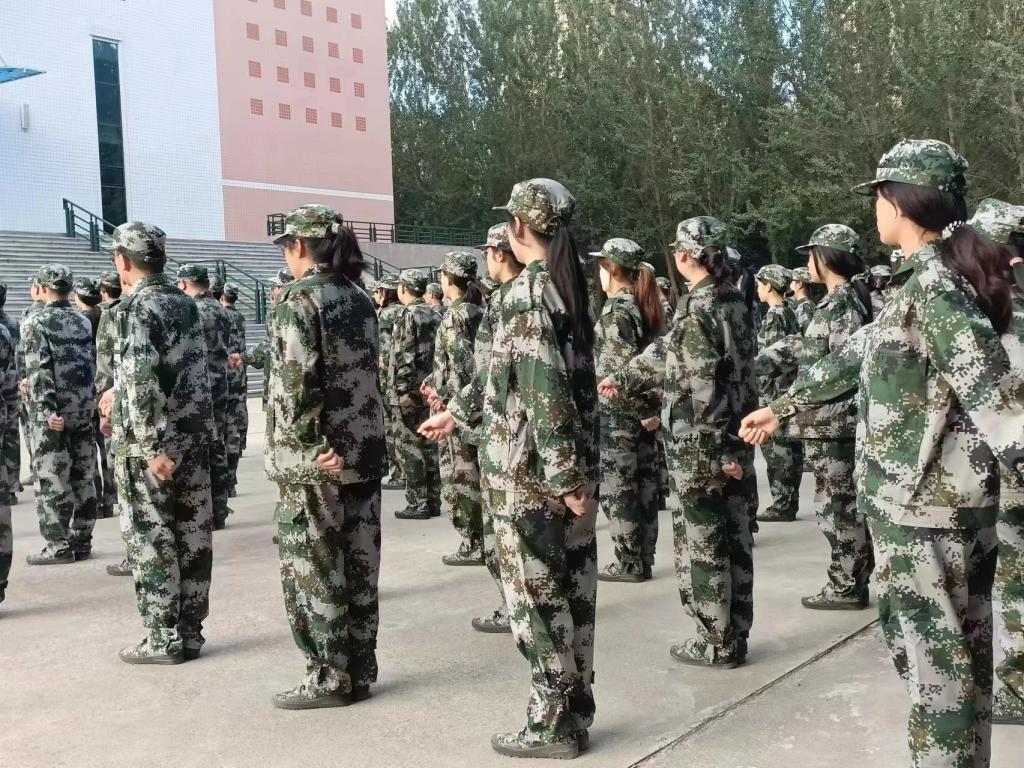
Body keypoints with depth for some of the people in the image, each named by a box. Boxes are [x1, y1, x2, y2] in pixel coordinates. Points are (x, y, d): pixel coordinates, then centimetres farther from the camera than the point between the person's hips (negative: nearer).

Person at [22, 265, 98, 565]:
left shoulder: (35, 323, -7)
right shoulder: (83, 321, 10)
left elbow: (39, 371, -15)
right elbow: (92, 364, 11)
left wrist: (46, 409, -18)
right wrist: (87, 398, 17)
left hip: (52, 412, -6)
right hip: (84, 408, 6)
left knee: (52, 480, 1)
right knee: (83, 477, 10)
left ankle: (59, 546, 3)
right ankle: (82, 541, 16)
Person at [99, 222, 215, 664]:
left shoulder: (136, 307, -12)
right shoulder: (185, 303, 12)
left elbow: (142, 380, -22)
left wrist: (153, 447, -21)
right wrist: (117, 393, 32)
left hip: (149, 442, -7)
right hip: (195, 436, 7)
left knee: (151, 540, 2)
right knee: (192, 534, 11)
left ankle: (164, 640, 9)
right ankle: (190, 631, 20)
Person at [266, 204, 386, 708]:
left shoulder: (299, 299, -10)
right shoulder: (360, 298, 11)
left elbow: (295, 381, -19)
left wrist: (311, 448, -17)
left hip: (314, 457, -7)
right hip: (364, 450, 7)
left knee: (311, 570, 3)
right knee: (358, 567, 11)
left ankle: (328, 679, 10)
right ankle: (360, 672, 19)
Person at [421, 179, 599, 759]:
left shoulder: (527, 291, -15)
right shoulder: (573, 284, 12)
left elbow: (544, 390, -22)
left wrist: (563, 477, -22)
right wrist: (457, 412, 28)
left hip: (531, 470, -8)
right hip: (574, 465, 9)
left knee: (536, 595, 2)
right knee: (572, 589, 14)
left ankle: (554, 725, 12)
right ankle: (577, 711, 25)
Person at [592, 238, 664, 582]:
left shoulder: (615, 311, -14)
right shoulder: (645, 306, 11)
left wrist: (644, 411, -17)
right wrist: (654, 405, 8)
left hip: (618, 412, -8)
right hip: (645, 411, 8)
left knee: (617, 489, 0)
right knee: (644, 486, 11)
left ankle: (629, 564, 6)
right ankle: (644, 560, 18)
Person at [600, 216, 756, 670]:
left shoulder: (696, 311, -18)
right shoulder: (735, 302, 9)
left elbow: (702, 391, -22)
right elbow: (668, 350, 18)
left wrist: (716, 453, -19)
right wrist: (623, 380, 24)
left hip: (700, 445, -8)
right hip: (733, 437, 8)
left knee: (701, 545, 3)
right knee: (734, 538, 14)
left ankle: (715, 644, 12)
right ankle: (734, 636, 24)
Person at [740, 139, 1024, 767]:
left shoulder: (933, 289, -17)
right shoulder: (929, 280, 12)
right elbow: (860, 353, 23)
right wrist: (782, 408, 32)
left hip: (923, 505, -9)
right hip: (942, 502, 9)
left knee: (937, 663, 2)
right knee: (957, 659, 18)